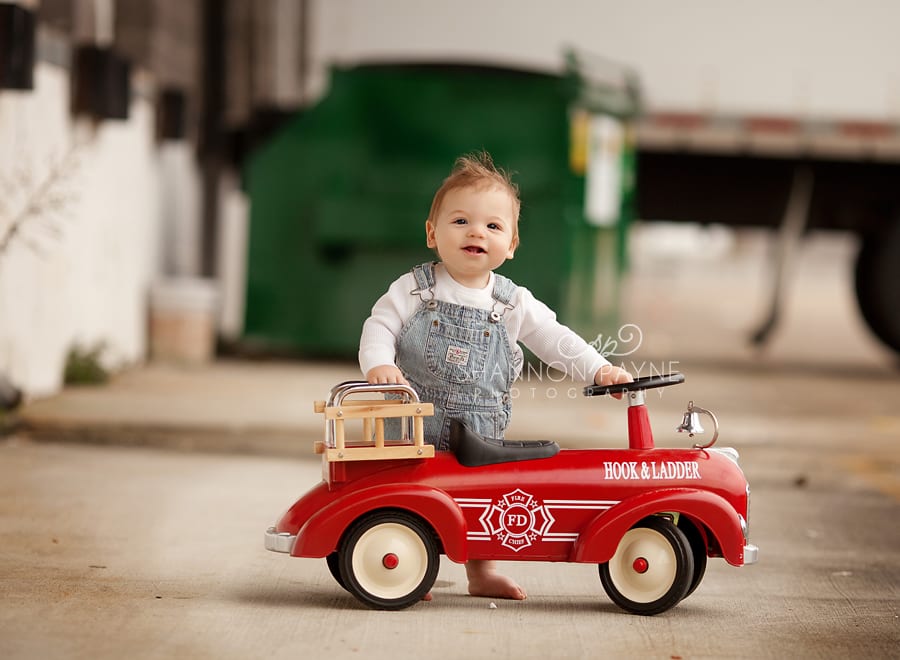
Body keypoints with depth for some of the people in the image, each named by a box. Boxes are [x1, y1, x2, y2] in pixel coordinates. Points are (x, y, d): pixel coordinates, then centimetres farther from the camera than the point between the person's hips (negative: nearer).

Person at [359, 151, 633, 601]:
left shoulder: (514, 304, 3)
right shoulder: (415, 290, -4)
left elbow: (555, 339, 6)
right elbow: (380, 326, -8)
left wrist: (598, 369, -5)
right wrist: (379, 365, -28)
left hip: (481, 433, 3)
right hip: (416, 425, -3)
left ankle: (480, 572, 24)